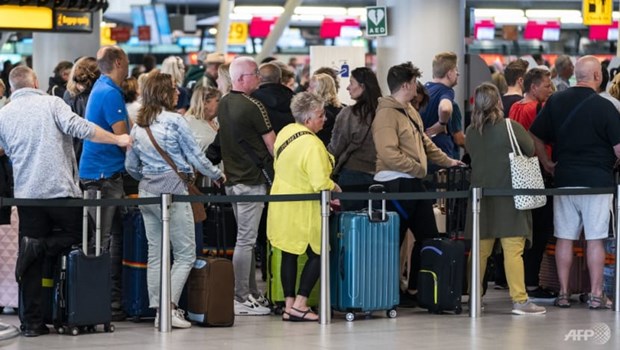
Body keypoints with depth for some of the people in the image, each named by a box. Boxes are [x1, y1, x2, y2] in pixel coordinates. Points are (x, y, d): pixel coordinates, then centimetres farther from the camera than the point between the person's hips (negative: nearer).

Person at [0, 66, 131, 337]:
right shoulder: (51, 103, -3)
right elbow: (79, 128, -14)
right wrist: (117, 140, -5)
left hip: (26, 193, 4)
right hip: (61, 189, -4)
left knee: (32, 264, 6)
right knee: (78, 234, 16)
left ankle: (32, 322, 2)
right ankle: (40, 246, -11)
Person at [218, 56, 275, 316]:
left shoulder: (223, 104, 9)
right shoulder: (252, 107, -16)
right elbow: (272, 146, -11)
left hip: (232, 178, 9)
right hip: (252, 180, -9)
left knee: (246, 238, 15)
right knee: (246, 240, -6)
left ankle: (252, 293, 19)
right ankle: (240, 299, -5)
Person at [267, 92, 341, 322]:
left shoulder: (285, 132, 3)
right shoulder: (312, 144, -23)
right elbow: (321, 184, -26)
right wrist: (337, 190, -6)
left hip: (282, 205, 8)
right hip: (302, 209, -8)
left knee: (289, 254, 12)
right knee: (317, 255, 2)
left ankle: (288, 305, 13)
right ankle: (299, 305, -2)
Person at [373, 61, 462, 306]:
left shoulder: (409, 111, 15)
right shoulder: (387, 114, -16)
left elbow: (424, 142, 26)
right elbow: (389, 154, -24)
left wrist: (447, 161, 24)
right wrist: (418, 168, -17)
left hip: (414, 184, 10)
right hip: (396, 184, -10)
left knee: (427, 236, 13)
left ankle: (416, 288, 19)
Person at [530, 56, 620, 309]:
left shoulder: (555, 101, 2)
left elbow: (535, 137, 3)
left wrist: (546, 163, 11)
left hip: (564, 178, 4)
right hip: (597, 180, -4)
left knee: (564, 238, 8)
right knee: (595, 239, 1)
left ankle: (563, 293, 10)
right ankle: (596, 295, 2)